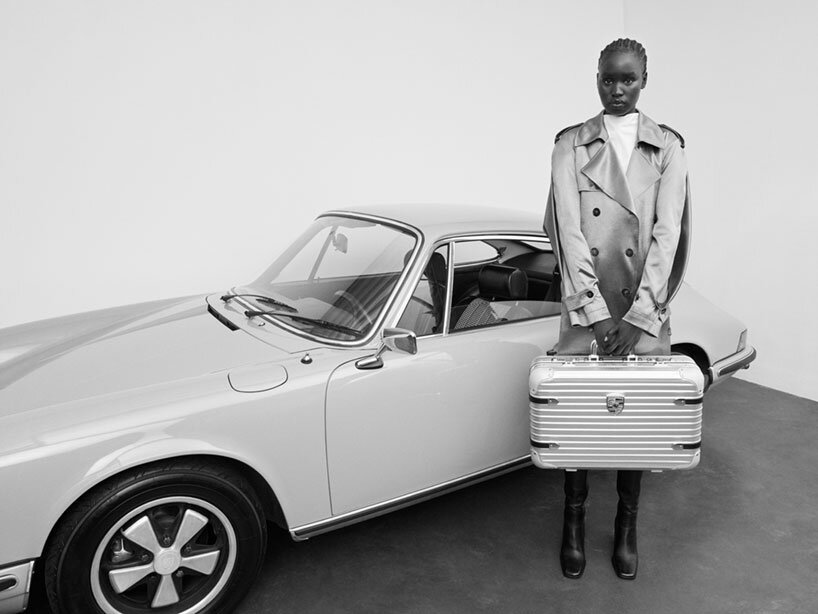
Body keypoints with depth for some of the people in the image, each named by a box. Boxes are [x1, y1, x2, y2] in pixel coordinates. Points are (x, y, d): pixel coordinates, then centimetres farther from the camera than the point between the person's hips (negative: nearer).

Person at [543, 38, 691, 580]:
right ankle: (574, 521, 25)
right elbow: (569, 230, -8)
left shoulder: (668, 146, 4)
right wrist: (597, 313, -15)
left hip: (646, 311, 1)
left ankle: (627, 526, 28)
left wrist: (638, 316, -15)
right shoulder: (570, 145, 1)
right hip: (586, 308, 0)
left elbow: (668, 232, -5)